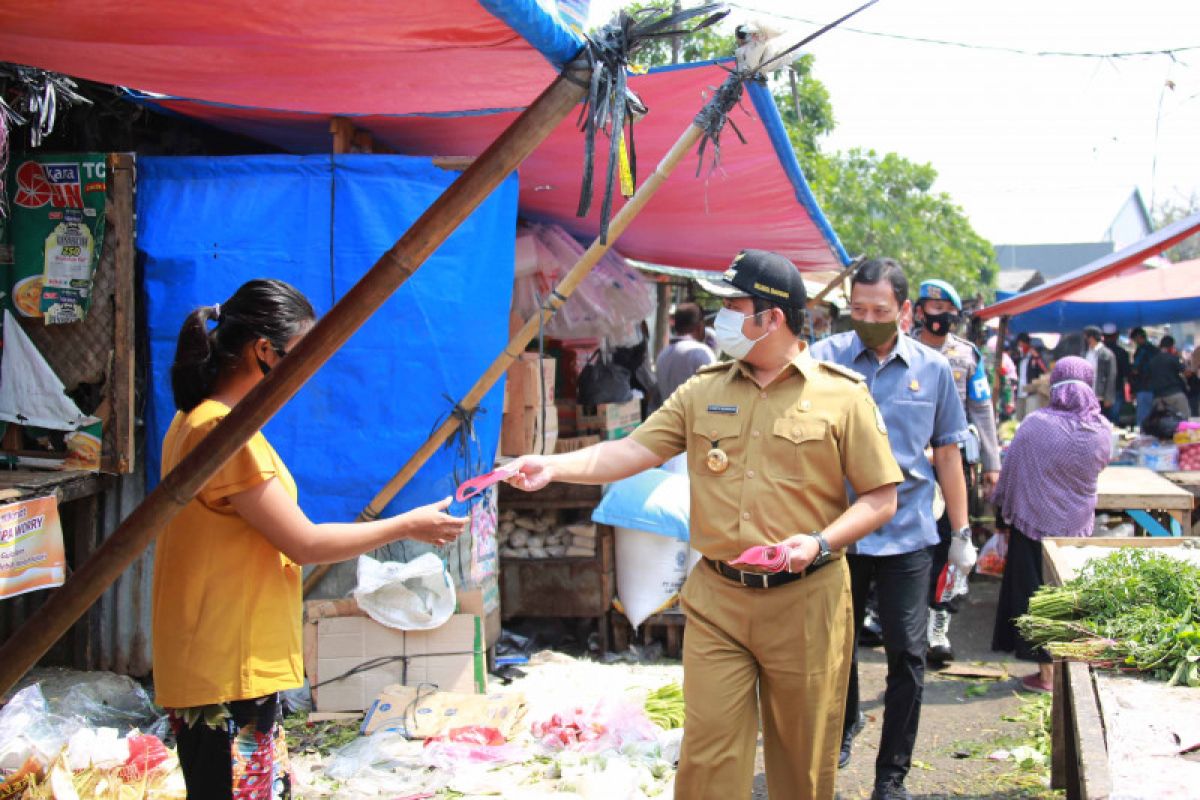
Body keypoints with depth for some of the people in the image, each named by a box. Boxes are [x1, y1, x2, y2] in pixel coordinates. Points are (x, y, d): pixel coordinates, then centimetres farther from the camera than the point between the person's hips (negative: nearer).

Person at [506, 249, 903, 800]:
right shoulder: (703, 391, 7)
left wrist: (820, 542, -16)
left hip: (805, 602, -2)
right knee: (709, 754, 3)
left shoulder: (842, 394, -4)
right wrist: (554, 466, -11)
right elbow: (634, 451, 2)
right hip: (716, 600, 3)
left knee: (804, 755, 11)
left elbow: (881, 498, -2)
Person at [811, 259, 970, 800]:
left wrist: (961, 532, 9)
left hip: (907, 535, 0)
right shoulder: (824, 358, -5)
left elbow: (947, 455, 8)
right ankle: (843, 727, 45)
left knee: (907, 654, 1)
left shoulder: (932, 369, 0)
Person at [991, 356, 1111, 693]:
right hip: (1078, 526, 4)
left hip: (1034, 524, -3)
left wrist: (1001, 505, 10)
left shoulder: (1035, 425, -17)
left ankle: (1046, 672, 9)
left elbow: (1011, 471, -6)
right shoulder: (1103, 430, -7)